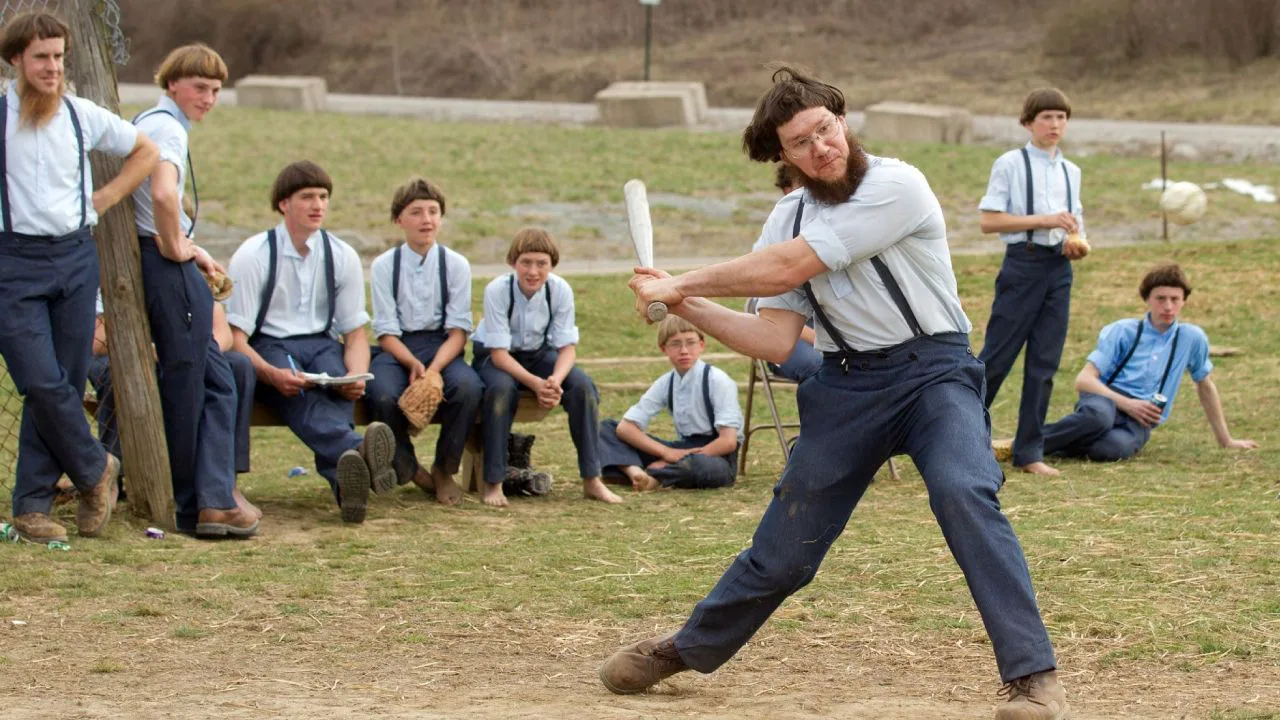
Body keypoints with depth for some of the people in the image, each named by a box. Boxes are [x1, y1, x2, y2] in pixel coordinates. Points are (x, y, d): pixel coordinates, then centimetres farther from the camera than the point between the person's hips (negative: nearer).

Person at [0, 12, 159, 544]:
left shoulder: (83, 116, 8)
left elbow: (145, 151, 23)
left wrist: (105, 198, 10)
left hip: (75, 257, 4)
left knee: (65, 384, 2)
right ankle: (95, 470, 9)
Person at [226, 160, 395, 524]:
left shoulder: (343, 257, 5)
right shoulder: (253, 256, -6)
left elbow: (356, 333, 7)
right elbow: (234, 337, -9)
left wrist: (356, 376, -17)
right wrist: (272, 374, -30)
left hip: (322, 344, 3)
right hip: (268, 347, -3)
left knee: (338, 386, -35)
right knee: (298, 394, -38)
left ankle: (345, 474, -62)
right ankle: (358, 452, -67)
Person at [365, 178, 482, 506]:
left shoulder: (456, 265, 2)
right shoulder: (384, 266, 1)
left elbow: (458, 331, -3)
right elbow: (387, 332, -2)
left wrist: (434, 369, -21)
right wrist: (413, 364, -22)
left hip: (442, 347, 1)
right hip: (397, 349, -1)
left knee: (468, 387, -33)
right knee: (384, 394, -35)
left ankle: (445, 470, -7)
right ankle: (407, 468, -4)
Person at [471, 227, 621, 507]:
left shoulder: (560, 290, -19)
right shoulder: (497, 290, -26)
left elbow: (567, 346, -15)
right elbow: (499, 353, -26)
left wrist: (555, 380, -37)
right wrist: (536, 384, -40)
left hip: (539, 354, 3)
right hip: (495, 358, -3)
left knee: (583, 386, -24)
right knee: (501, 389, -37)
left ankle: (592, 480, -16)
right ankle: (492, 483, -28)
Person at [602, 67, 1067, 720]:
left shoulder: (896, 186, -16)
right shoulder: (788, 218, 6)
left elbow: (787, 269, -17)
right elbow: (775, 339, 2)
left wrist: (681, 284, -7)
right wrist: (687, 306, -11)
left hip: (932, 371, -5)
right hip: (846, 385, 5)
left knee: (964, 493, -32)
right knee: (783, 545, 10)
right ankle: (688, 649, 34)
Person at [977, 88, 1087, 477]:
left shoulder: (1070, 171, 14)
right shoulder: (1010, 164, -4)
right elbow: (990, 221, -10)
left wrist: (1075, 244, 0)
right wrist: (1044, 220, -17)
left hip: (1059, 268, 6)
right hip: (1023, 265, -6)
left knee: (1045, 363, 6)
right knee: (997, 356, -4)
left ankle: (1029, 452, 12)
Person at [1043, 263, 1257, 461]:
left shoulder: (1192, 338, 11)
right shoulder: (1122, 332, 6)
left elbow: (1205, 387, 26)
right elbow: (1083, 379, -1)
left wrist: (1226, 441, 30)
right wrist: (1125, 403, -15)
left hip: (1139, 421, 1)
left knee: (1115, 446, -40)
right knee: (1098, 416, -44)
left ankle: (1056, 444, -22)